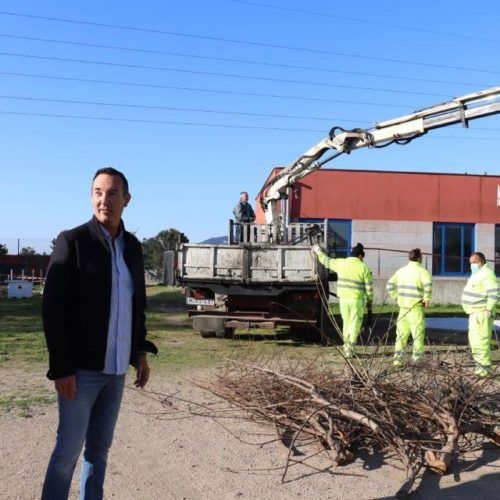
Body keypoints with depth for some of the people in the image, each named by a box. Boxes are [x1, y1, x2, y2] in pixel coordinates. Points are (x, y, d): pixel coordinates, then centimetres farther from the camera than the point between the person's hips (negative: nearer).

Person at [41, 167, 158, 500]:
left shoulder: (132, 245, 7)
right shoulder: (73, 241, -10)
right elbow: (53, 308, -13)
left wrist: (141, 353, 10)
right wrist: (61, 369, -16)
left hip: (116, 368, 5)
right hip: (81, 368, -5)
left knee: (99, 449, 14)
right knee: (68, 451, 4)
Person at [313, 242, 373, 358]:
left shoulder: (341, 263, 3)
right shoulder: (364, 268, -3)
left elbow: (326, 260, 19)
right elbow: (369, 287, -2)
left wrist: (318, 251, 35)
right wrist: (369, 300, 12)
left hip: (343, 298, 3)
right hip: (357, 300, -3)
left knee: (346, 322, 17)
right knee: (355, 324, 5)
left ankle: (346, 347, 20)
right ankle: (350, 350, 1)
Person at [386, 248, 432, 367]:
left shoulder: (401, 270, 11)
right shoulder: (421, 270, -7)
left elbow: (390, 285, 11)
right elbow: (428, 284, -25)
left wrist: (396, 297, 14)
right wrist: (426, 299, -14)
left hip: (403, 306, 5)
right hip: (416, 307, -5)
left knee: (402, 333, 11)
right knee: (418, 332, 3)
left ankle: (398, 358, 11)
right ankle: (417, 359, 5)